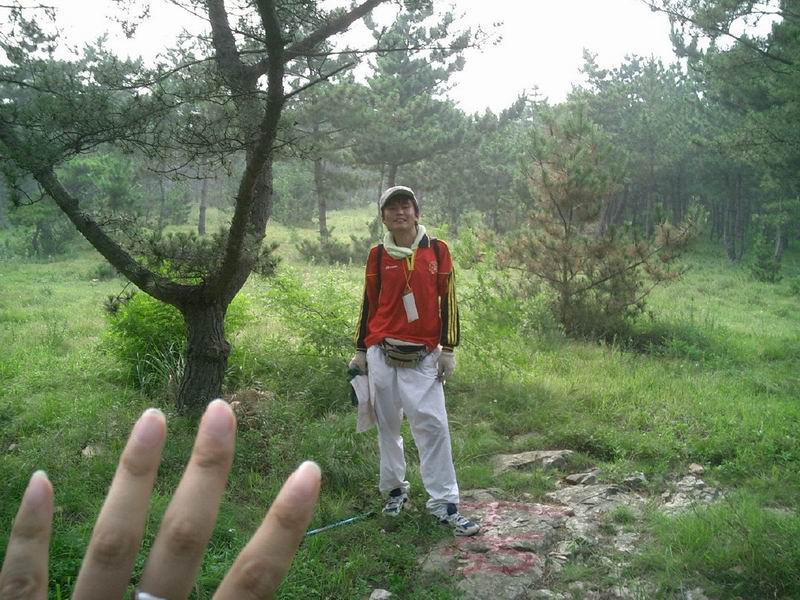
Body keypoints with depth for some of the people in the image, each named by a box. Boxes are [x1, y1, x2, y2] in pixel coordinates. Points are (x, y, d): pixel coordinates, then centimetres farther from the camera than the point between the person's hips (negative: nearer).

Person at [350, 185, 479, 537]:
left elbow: (447, 301, 2)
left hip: (423, 357, -1)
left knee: (433, 425, -6)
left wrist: (448, 350, -1)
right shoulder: (377, 256, 4)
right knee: (387, 425, 9)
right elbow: (369, 305, 10)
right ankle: (395, 490, 25)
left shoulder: (437, 251, 2)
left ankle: (444, 503, 0)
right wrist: (360, 352, 11)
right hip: (382, 354, 2)